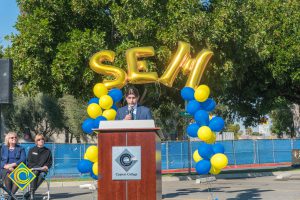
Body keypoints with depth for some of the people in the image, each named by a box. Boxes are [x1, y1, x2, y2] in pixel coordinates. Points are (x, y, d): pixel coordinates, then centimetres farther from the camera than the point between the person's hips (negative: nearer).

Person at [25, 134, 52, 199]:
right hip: (32, 169, -1)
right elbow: (29, 162, 5)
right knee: (35, 172, -36)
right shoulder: (32, 150, 12)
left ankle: (30, 192, -30)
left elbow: (49, 162, 14)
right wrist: (37, 167, -11)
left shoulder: (48, 151, 14)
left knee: (42, 175, -34)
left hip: (43, 170, 1)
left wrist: (46, 166, -8)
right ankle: (32, 193, -40)